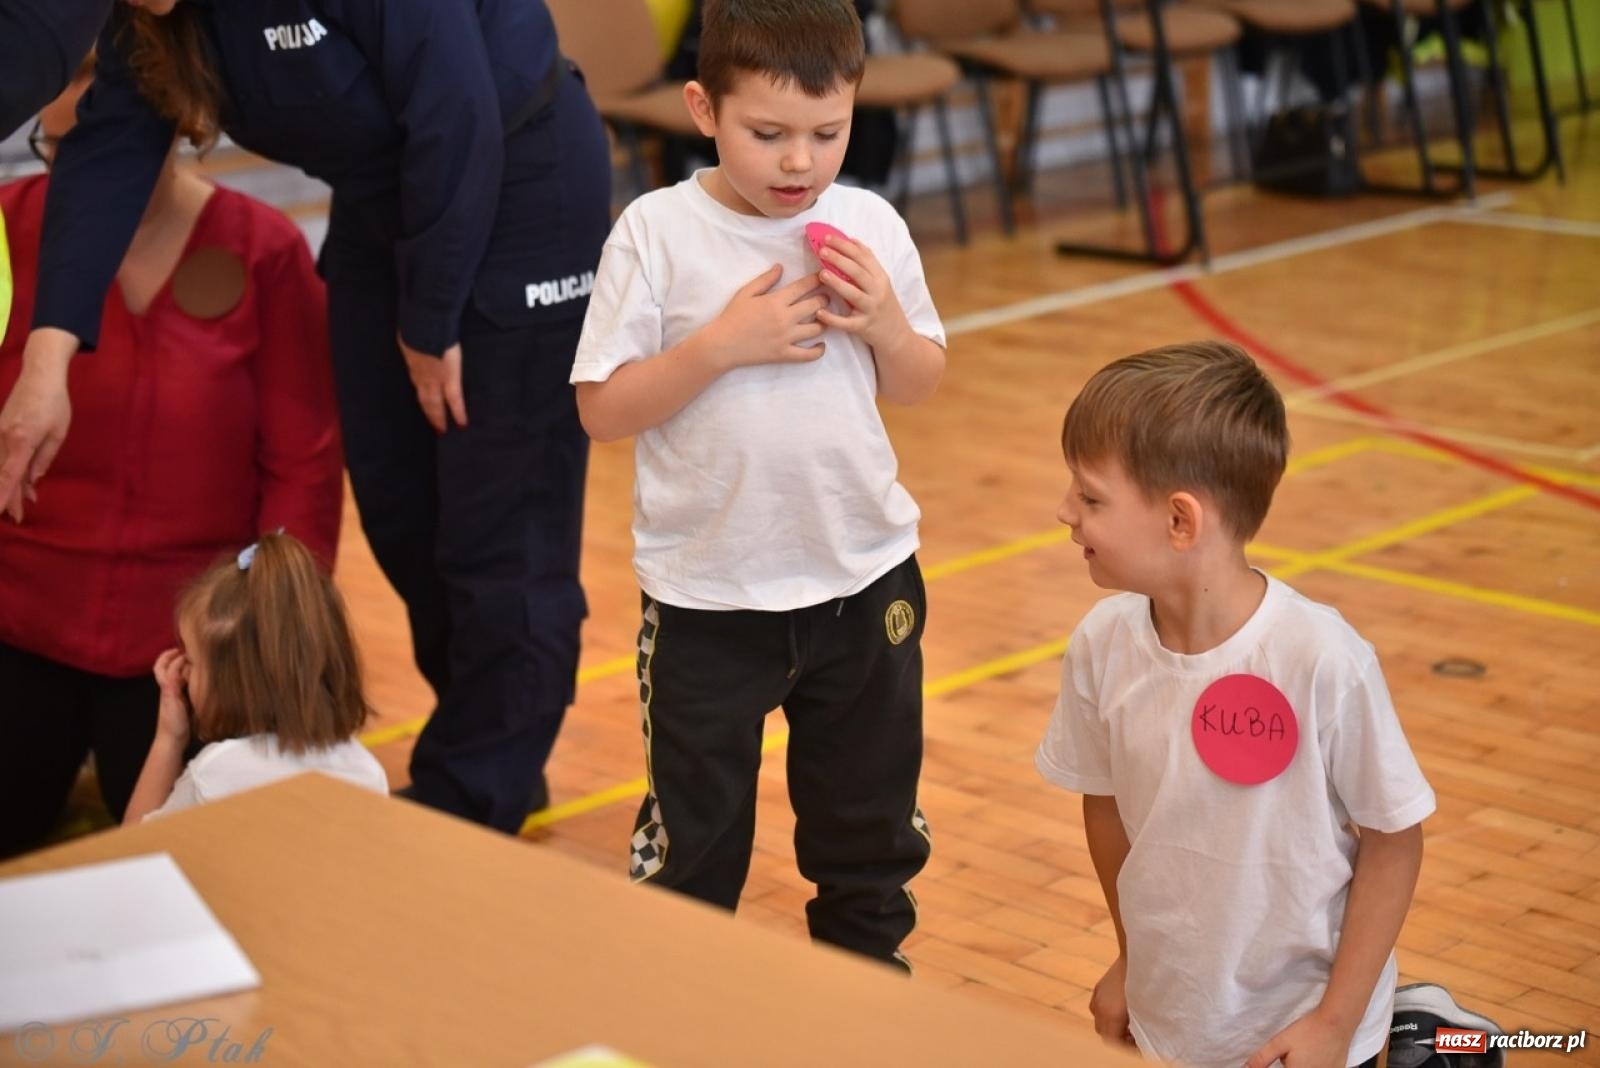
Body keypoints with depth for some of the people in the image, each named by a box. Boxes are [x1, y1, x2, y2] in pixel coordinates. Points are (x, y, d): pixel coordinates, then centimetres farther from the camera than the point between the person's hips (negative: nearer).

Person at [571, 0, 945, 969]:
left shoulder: (871, 226, -3)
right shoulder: (657, 232, -12)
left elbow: (920, 385, 8)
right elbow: (602, 408, -13)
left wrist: (885, 322, -12)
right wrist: (723, 344, -23)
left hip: (865, 577, 3)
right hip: (707, 595, -3)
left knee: (871, 810, 20)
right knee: (694, 826, 11)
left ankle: (868, 966, 40)